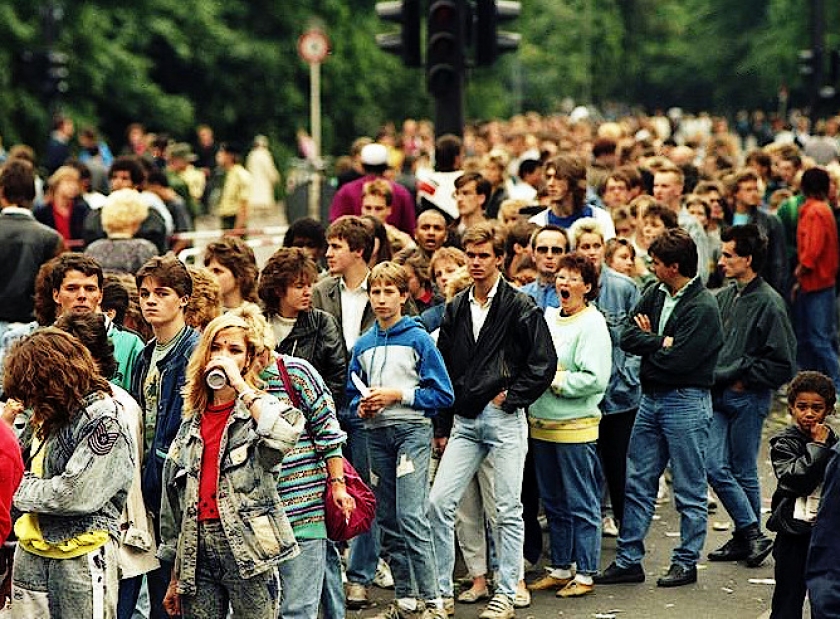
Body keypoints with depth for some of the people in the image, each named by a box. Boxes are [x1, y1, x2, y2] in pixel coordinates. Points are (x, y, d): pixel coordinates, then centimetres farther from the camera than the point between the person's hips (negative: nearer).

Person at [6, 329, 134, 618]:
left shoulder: (105, 422, -14)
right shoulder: (47, 416, 10)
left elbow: (77, 494, -20)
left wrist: (21, 488, -7)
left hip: (81, 555, -7)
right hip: (31, 552, 7)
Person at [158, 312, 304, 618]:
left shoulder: (259, 410, 2)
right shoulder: (192, 424, 15)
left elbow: (286, 433, -25)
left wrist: (241, 385, -16)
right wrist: (175, 578, 17)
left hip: (247, 550, -4)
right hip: (198, 550, 4)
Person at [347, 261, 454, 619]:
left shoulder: (418, 339, -4)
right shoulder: (363, 345, 11)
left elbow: (442, 394, -6)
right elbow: (353, 392, 21)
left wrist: (398, 395, -13)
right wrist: (362, 406, -1)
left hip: (413, 430, -6)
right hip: (377, 433, 6)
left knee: (410, 516, -16)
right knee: (387, 521, 9)